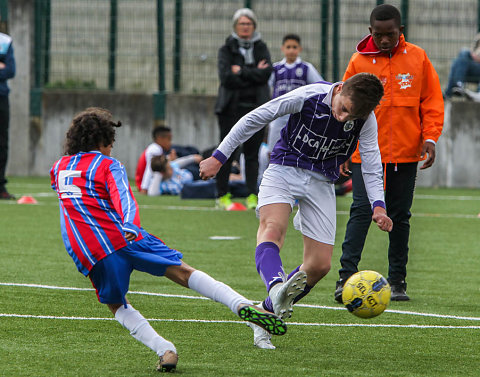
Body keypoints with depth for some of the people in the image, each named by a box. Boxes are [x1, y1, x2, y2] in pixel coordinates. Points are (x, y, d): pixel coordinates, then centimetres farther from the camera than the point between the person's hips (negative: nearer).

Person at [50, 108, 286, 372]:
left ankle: (164, 350, -3)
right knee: (182, 272, -1)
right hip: (123, 238, -3)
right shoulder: (107, 165, 5)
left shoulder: (58, 168, 19)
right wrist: (129, 226, -29)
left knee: (117, 306, 19)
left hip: (89, 255, 3)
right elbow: (123, 198, -14)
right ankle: (243, 306, -18)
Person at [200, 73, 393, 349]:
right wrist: (219, 157, -10)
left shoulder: (367, 121, -15)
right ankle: (277, 289, -61)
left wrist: (378, 206, -25)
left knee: (320, 265, -4)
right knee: (272, 227, -33)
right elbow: (254, 119, -12)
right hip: (285, 169, -3)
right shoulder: (308, 96, -21)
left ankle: (266, 315, 13)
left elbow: (372, 166, -7)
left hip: (322, 182, 3)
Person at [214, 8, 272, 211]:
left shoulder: (261, 48, 10)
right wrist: (254, 74, -11)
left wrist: (241, 72, -11)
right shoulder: (227, 49, 4)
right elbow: (226, 78, -11)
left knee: (252, 152, 0)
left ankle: (253, 195, -1)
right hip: (231, 108, -1)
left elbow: (267, 72, -7)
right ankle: (223, 195, 5)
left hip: (255, 108, 2)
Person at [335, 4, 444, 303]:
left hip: (406, 154, 2)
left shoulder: (418, 58, 2)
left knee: (400, 216, 6)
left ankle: (398, 281, 12)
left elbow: (432, 101, 7)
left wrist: (430, 137, -5)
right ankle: (347, 276, -15)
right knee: (362, 210, -12)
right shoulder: (359, 62, -1)